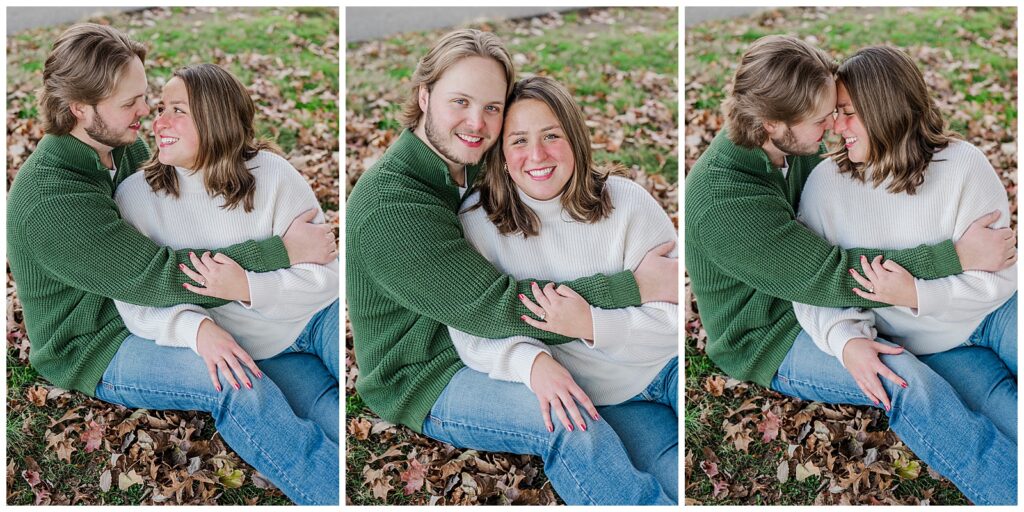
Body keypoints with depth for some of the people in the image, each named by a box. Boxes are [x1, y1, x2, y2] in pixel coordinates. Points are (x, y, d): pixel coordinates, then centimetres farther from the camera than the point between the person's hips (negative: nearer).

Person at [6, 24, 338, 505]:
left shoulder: (126, 146, -1)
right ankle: (336, 492, -24)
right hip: (96, 348, -8)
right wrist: (282, 252, -29)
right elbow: (156, 275, -30)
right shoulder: (51, 200, -28)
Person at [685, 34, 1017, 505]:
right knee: (905, 379, -29)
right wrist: (956, 257, -26)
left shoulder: (793, 147, -5)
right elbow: (828, 277, -29)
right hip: (771, 339, -9)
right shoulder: (723, 201, -30)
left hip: (821, 303, 9)